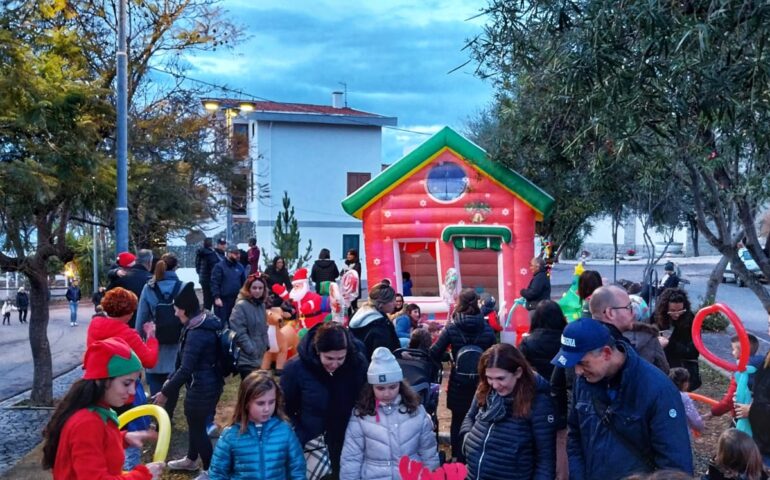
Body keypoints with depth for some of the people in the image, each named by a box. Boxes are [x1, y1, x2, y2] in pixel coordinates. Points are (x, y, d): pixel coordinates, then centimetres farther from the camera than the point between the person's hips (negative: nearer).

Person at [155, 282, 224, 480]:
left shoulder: (196, 333, -26)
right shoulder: (205, 323, 5)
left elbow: (186, 369, -28)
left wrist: (166, 392, -19)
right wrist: (171, 379, 19)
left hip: (202, 387, -10)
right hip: (209, 383, 10)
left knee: (197, 426, 5)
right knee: (194, 422, 26)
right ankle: (191, 460, 46)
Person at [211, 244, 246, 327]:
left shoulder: (240, 267, 9)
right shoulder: (219, 266, -8)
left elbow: (244, 283, 15)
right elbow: (214, 283, -12)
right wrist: (217, 297, -18)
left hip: (236, 300, 5)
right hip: (222, 300, -5)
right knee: (221, 323, -2)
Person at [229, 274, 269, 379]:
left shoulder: (261, 305, 11)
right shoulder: (241, 306, -16)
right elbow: (239, 333, -21)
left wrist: (266, 344, 10)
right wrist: (251, 350, -21)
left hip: (258, 356, 9)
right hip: (246, 357, -9)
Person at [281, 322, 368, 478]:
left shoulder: (358, 362, -16)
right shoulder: (296, 368, -19)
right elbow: (285, 408, -5)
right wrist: (298, 438, -8)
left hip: (348, 441, 2)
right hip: (309, 444, -1)